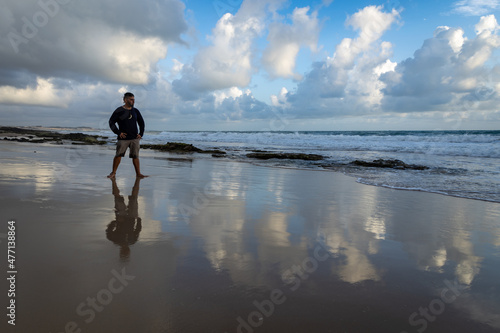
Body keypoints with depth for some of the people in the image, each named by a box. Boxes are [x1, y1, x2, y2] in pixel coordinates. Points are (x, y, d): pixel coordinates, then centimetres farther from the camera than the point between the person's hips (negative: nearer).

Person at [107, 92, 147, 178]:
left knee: (135, 156, 2)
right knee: (118, 155, -1)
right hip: (123, 138, -3)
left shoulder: (135, 111, 10)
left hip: (134, 138, 3)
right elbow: (111, 122, -1)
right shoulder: (119, 111, -2)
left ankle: (138, 173, 6)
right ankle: (113, 172, 13)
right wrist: (118, 132, -9)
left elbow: (141, 122, 20)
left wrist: (141, 133, 9)